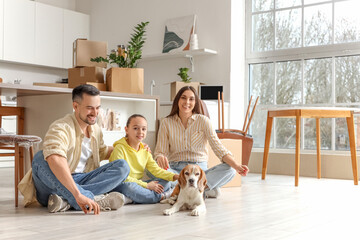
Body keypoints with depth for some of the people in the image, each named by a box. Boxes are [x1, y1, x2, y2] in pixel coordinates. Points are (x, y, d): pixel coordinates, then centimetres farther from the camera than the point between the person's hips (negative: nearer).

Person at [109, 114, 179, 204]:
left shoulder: (145, 150, 9)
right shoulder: (120, 148, -13)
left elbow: (155, 169, 5)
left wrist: (174, 176, -14)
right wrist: (146, 185, -20)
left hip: (138, 184, 7)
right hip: (121, 185, -7)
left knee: (166, 183, -6)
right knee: (129, 186, -39)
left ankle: (131, 199, -22)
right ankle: (161, 196, -19)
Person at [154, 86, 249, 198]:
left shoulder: (203, 120, 2)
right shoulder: (166, 123, 3)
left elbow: (217, 146, -7)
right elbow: (160, 151, 0)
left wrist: (236, 166, -24)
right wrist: (160, 158, -27)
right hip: (176, 169, 0)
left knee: (229, 170, -26)